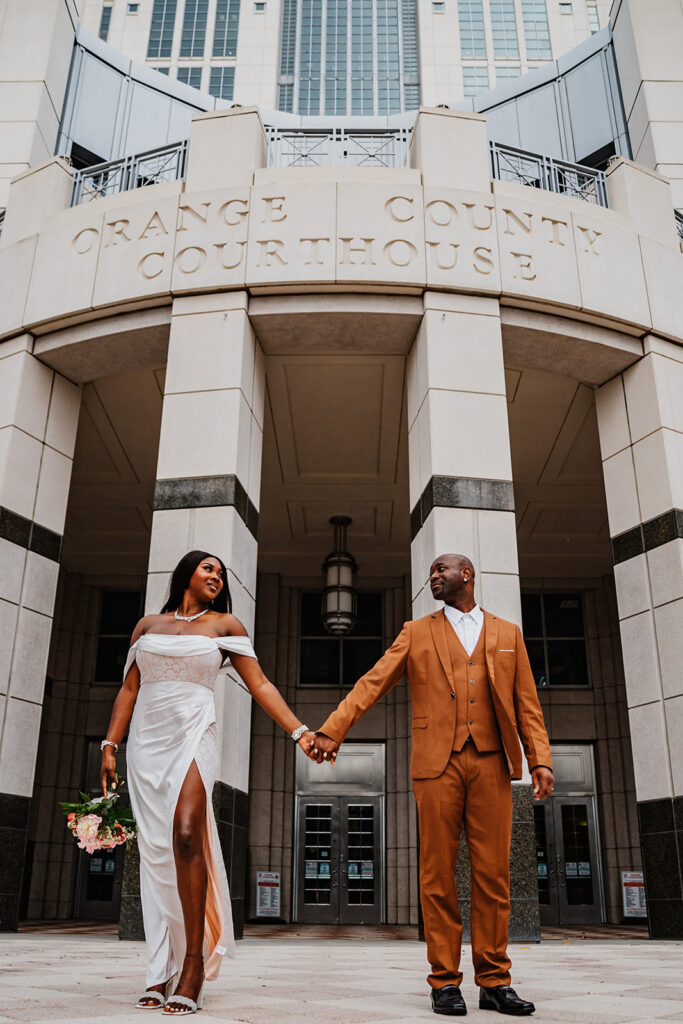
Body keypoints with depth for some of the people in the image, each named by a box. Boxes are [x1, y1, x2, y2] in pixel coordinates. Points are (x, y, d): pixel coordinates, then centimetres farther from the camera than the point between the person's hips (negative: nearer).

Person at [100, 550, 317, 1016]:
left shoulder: (224, 625, 9)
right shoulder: (147, 625, 16)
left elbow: (260, 685, 5)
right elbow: (129, 689, 14)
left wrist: (299, 731, -3)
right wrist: (110, 745, 6)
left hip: (193, 737, -3)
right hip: (146, 741, 3)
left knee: (186, 836, -21)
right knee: (155, 851, 1)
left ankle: (194, 963, -13)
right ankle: (161, 971, 6)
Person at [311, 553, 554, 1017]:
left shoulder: (508, 634, 15)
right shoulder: (417, 633, 12)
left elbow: (527, 704, 12)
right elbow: (373, 683, 2)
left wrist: (540, 760, -1)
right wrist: (332, 729, -9)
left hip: (491, 764, 1)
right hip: (438, 764, -1)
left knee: (493, 874, 2)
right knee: (438, 875, 1)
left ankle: (494, 981, 13)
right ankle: (445, 982, 10)